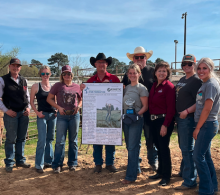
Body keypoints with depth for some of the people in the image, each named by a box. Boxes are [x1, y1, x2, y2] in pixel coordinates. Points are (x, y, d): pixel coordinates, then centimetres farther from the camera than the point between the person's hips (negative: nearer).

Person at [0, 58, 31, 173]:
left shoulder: (23, 81, 12)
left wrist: (28, 107, 3)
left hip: (24, 113, 5)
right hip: (11, 114, -5)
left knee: (21, 138, 11)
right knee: (11, 139, 1)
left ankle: (20, 160, 24)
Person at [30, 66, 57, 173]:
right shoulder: (36, 86, -1)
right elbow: (32, 102, 2)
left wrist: (57, 110, 3)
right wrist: (37, 112, -9)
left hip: (52, 115, 4)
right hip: (42, 115, -4)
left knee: (50, 139, 11)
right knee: (42, 140, -7)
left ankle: (48, 161, 24)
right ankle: (39, 165, 3)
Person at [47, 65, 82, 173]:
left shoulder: (77, 87, 7)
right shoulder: (57, 86, 2)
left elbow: (81, 99, 16)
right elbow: (49, 99, 3)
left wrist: (78, 106, -5)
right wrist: (59, 107, -9)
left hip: (74, 115, 2)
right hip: (62, 116, -2)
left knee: (73, 141, 10)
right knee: (60, 141, -1)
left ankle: (72, 163, 22)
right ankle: (57, 165, 10)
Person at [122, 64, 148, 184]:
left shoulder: (141, 88, -6)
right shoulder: (126, 88, 12)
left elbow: (145, 106, -9)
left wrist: (136, 114, -21)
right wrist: (123, 115, 3)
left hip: (136, 120, -7)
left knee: (133, 147, -6)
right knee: (129, 146, 14)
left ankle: (131, 176, -1)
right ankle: (136, 168, 30)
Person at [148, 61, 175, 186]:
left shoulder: (169, 87, -12)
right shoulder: (154, 86, 11)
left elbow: (171, 108, -16)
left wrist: (165, 125, -19)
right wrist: (152, 118, 5)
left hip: (164, 121, -7)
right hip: (154, 120, 8)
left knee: (164, 148, -2)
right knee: (158, 147, 16)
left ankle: (166, 176, 12)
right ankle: (160, 172, 30)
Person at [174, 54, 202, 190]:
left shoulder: (196, 81, -12)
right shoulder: (182, 80, 15)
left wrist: (187, 111, -26)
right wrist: (177, 114, 14)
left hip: (188, 118, -9)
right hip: (180, 117, 9)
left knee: (187, 149, -5)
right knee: (183, 147, 21)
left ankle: (190, 181, 3)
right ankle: (184, 172, 37)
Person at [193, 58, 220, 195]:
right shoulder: (205, 84, 13)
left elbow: (207, 108, -20)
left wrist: (198, 128, -16)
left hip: (207, 125, -9)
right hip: (205, 125, 9)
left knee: (198, 156, -5)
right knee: (206, 155, 15)